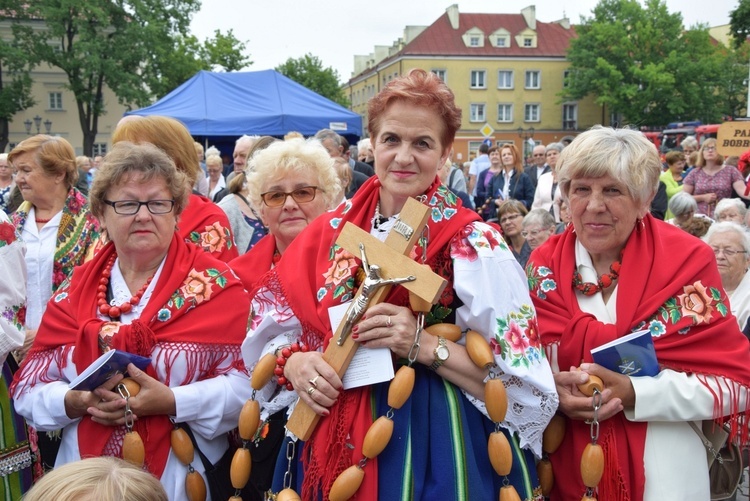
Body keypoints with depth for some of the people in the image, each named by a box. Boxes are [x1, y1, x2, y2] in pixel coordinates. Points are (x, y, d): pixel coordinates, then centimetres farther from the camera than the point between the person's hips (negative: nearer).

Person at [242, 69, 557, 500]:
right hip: (331, 443, 4)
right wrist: (293, 363, -14)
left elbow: (524, 384, -14)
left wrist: (425, 345, -25)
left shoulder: (473, 244, -12)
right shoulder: (330, 234, 0)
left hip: (431, 449, -4)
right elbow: (270, 337, 7)